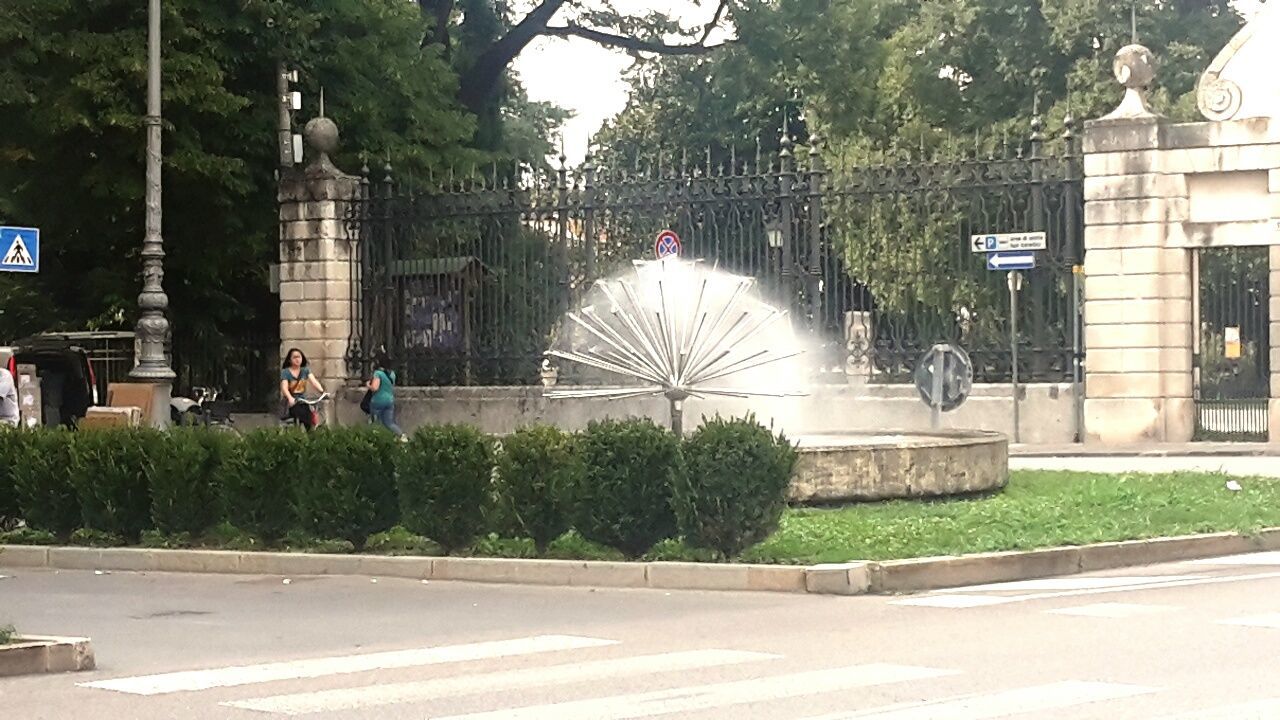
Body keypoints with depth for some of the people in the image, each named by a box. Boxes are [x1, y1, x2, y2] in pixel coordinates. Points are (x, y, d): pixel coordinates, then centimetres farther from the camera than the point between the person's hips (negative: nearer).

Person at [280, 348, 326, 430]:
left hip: (303, 402, 4)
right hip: (292, 402, -4)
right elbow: (284, 388, -18)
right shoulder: (285, 372, -4)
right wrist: (290, 398, -38)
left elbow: (314, 381, -7)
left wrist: (322, 391, -26)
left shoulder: (305, 370, 7)